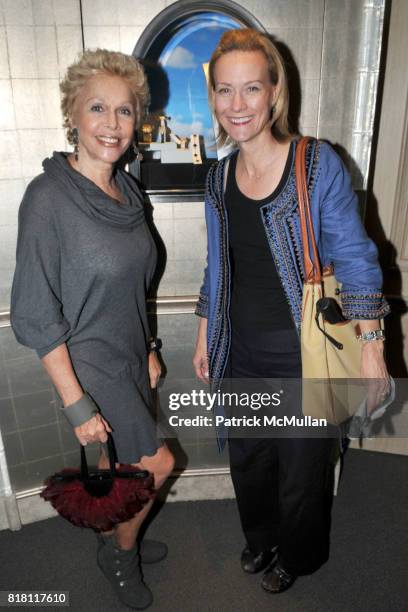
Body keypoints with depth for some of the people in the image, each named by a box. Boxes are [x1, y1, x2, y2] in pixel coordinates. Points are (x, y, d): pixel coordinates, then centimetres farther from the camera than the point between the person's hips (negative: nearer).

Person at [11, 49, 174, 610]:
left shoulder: (127, 190, 1)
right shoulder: (48, 197, -21)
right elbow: (35, 315, -20)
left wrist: (147, 349, 12)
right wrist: (75, 403, -19)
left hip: (128, 359, 7)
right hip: (89, 367, -6)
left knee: (117, 463, 23)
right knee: (157, 463, 6)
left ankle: (117, 540, 51)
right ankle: (120, 554, 36)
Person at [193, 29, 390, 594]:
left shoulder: (318, 164, -13)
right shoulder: (219, 178, 3)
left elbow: (355, 259, -10)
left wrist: (371, 347, -13)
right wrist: (205, 336, 13)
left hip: (303, 355, -4)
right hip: (241, 352, 5)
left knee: (301, 467, 17)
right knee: (248, 459, 23)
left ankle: (297, 556, 50)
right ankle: (260, 538, 56)